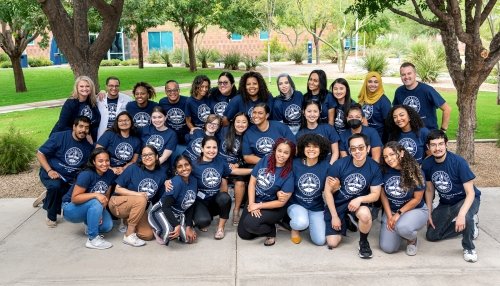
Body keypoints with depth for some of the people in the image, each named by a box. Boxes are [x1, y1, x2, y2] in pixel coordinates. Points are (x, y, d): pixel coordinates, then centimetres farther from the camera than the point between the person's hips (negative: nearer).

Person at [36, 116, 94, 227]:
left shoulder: (88, 147, -2)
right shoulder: (59, 137, -13)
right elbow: (40, 153, -10)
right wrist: (49, 171, -22)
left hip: (69, 180, 4)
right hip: (51, 174, -4)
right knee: (55, 185, -37)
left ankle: (47, 198, 27)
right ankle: (51, 217, -12)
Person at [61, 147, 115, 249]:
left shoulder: (110, 174, -8)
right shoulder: (86, 175, -27)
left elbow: (106, 196, -2)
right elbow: (75, 198, -28)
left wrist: (100, 212, -17)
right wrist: (95, 195, -39)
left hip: (90, 207, 6)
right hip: (71, 208, -6)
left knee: (107, 226, -18)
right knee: (96, 203, -35)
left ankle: (90, 227, 14)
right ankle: (93, 239, -23)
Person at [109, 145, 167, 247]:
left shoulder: (161, 174, -2)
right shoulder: (133, 168, -13)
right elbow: (117, 189, -13)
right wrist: (137, 194, -22)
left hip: (138, 210, 5)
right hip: (118, 204, -4)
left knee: (148, 235, -13)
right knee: (141, 200, -34)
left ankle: (128, 221, 16)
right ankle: (129, 235, -21)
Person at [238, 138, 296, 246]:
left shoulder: (288, 175, -17)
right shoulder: (265, 160, -7)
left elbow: (281, 202, -15)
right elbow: (252, 182, -4)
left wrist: (258, 206, -16)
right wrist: (251, 204, -15)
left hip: (273, 207, -4)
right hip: (255, 201, 4)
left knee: (250, 223, -27)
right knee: (243, 234, -1)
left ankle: (271, 231, 2)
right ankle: (264, 224, 24)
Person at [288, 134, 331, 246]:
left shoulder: (326, 165, -9)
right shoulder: (295, 164, -11)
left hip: (317, 207, 2)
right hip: (296, 204, -2)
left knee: (320, 241, -10)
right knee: (301, 223, -35)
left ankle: (310, 222, 23)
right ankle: (295, 228, 5)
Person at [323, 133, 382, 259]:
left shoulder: (374, 167, -14)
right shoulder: (339, 164, -20)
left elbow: (375, 194, -7)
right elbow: (328, 191, -11)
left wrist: (359, 199, -28)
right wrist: (335, 216, -11)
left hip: (358, 202, 0)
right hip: (337, 203, 0)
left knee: (365, 215, -37)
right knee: (332, 243, -5)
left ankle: (364, 242, -3)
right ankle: (346, 220, 28)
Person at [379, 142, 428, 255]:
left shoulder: (414, 171, -18)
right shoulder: (384, 171, -11)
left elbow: (417, 199, -11)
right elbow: (383, 195, -1)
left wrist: (399, 214, -15)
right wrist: (389, 216, -8)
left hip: (416, 210, -3)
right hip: (391, 211, 3)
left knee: (402, 227, -38)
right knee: (387, 248, -9)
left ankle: (412, 240, 0)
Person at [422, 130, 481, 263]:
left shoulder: (458, 162, -27)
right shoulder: (427, 164, -13)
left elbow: (470, 193, -27)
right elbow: (429, 190, 3)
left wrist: (461, 215, -41)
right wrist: (429, 213, 0)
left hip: (466, 199, -5)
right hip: (445, 203, 6)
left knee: (466, 217, -40)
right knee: (431, 235, 2)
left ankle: (469, 248, -8)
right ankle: (469, 223, 20)